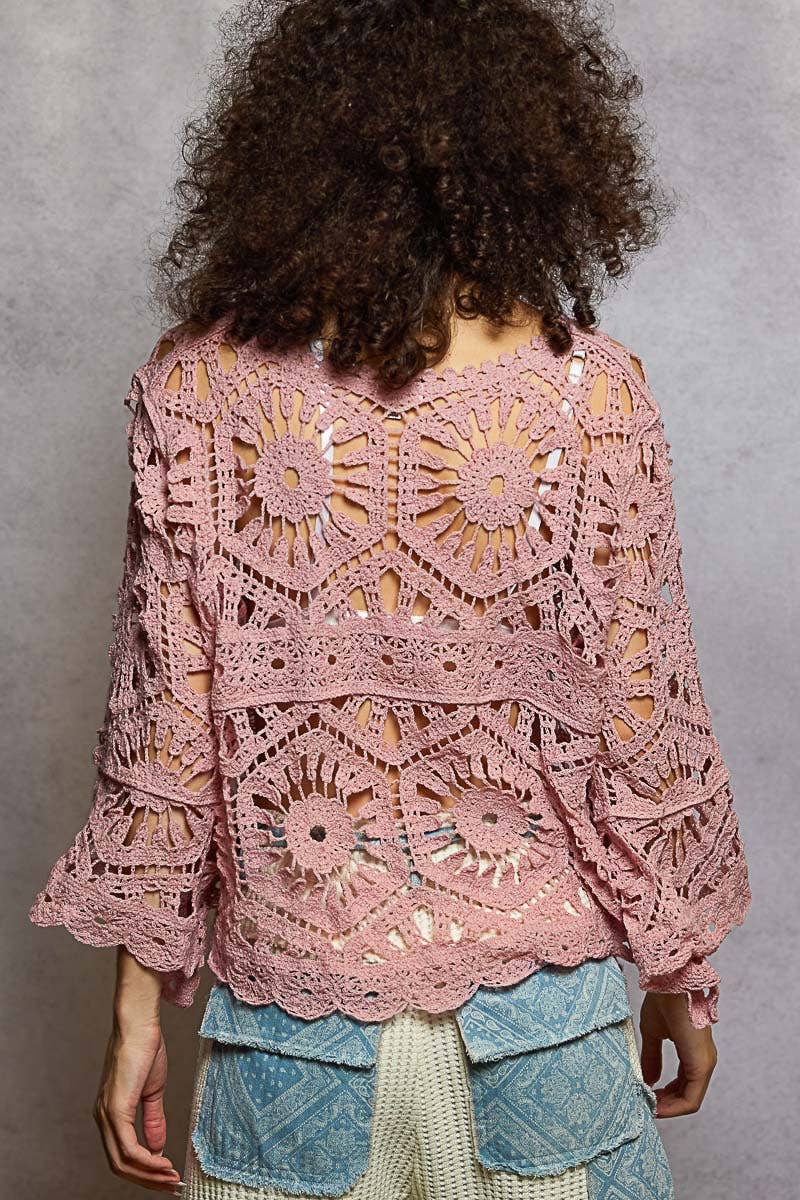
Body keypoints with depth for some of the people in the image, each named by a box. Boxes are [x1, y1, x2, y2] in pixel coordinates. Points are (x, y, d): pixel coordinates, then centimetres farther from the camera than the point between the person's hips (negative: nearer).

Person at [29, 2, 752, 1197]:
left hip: (297, 1000, 1)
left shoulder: (196, 389, -11)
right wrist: (683, 974, 8)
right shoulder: (595, 393, -12)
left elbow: (162, 733, -7)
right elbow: (647, 729, -7)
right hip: (539, 984, 0)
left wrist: (140, 1003, 4)